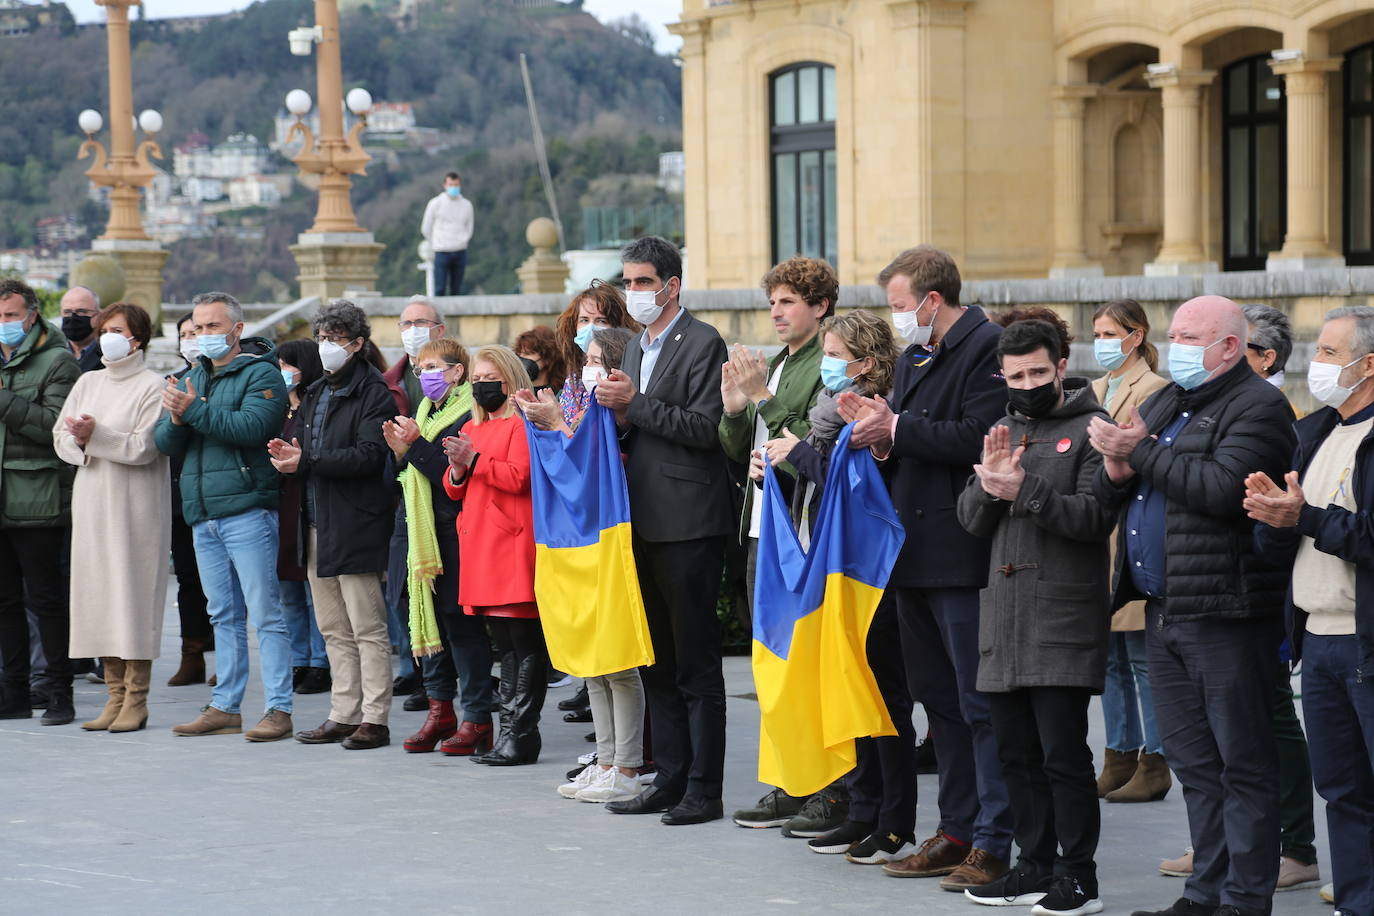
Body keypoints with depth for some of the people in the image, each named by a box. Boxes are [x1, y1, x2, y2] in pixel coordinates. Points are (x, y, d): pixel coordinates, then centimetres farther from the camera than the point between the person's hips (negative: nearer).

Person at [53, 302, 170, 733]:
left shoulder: (153, 387, -4)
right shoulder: (88, 383, 15)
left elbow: (144, 448, -13)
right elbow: (61, 436, 11)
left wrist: (96, 436, -20)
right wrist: (80, 443, -10)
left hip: (135, 506, -6)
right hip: (92, 503, 6)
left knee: (134, 593, -6)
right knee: (98, 594, 4)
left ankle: (136, 700, -2)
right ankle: (115, 694, 10)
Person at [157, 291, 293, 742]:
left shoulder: (261, 374, -4)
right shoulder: (192, 378, 17)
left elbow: (253, 427, -20)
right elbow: (165, 444, 12)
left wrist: (195, 410, -20)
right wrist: (176, 420, -10)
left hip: (246, 509, -7)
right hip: (202, 515, 7)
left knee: (265, 612, -7)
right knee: (224, 616, 12)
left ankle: (279, 709, -6)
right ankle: (225, 706, 17)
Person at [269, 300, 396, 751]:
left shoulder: (373, 393, -7)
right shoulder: (315, 394, 20)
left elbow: (369, 456, -18)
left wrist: (306, 462, -21)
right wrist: (288, 456, -2)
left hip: (355, 526, -8)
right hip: (318, 526, 8)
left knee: (367, 628, -5)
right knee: (334, 631, 11)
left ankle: (374, 719, -3)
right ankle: (344, 715, 15)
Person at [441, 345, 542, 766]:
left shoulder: (522, 424, -4)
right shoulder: (472, 428, 21)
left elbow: (518, 477, -16)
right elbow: (454, 490, 20)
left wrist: (474, 459, -13)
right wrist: (458, 467, -1)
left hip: (513, 544, -8)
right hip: (480, 544, 8)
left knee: (525, 644, -7)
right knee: (505, 644, 9)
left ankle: (521, 734, -7)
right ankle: (511, 731, 11)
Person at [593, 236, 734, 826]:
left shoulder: (703, 344, -8)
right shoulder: (637, 349, 18)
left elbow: (704, 428, -17)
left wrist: (636, 404, -17)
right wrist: (618, 414, 1)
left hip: (688, 524, -9)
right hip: (645, 523, 9)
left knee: (696, 664, -4)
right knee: (657, 662, 12)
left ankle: (704, 790, -1)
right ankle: (670, 780, 19)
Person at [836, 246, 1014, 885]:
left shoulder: (987, 347, -12)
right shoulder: (914, 357, 17)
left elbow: (977, 439, -23)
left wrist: (897, 429, -13)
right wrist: (879, 431, -2)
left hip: (962, 554, -10)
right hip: (916, 556, 10)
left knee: (979, 703, -6)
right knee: (940, 700, 15)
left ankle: (996, 843, -2)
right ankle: (958, 831, 22)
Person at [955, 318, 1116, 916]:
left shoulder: (1090, 430, -3)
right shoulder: (1005, 430, 17)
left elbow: (1095, 517, -14)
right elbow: (971, 522, 13)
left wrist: (1025, 490, -22)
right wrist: (989, 484, -7)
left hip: (1063, 622, -7)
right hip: (1004, 616, 7)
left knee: (1064, 754, -6)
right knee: (1016, 753, 11)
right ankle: (1035, 866, 19)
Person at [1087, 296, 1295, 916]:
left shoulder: (1258, 407, -7)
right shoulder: (1164, 404, 20)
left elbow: (1222, 488, -22)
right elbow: (1112, 494, 19)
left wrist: (1142, 451, -13)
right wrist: (1118, 468, -5)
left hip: (1224, 612, -9)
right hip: (1162, 610, 9)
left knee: (1242, 761, -3)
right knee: (1193, 762, 13)